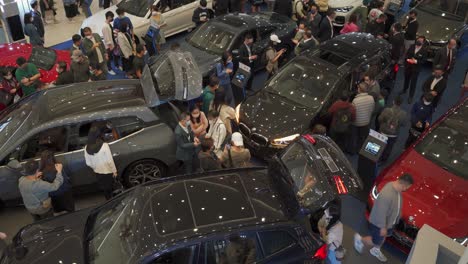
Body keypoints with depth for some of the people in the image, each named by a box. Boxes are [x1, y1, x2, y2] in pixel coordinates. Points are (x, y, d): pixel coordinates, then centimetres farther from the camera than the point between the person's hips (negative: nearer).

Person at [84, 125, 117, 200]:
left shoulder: (87, 148, -11)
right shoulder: (104, 146, -26)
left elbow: (88, 163, -1)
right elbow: (110, 161, -21)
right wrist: (114, 171, -7)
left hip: (97, 173, 4)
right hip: (107, 172, -4)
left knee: (103, 188, 24)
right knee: (108, 189, 16)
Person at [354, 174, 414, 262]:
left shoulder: (396, 187, -14)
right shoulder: (387, 195, -42)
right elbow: (381, 213, -31)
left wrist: (398, 217, 18)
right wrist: (383, 227, -20)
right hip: (378, 223, -8)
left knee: (383, 237, 31)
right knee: (376, 242, 15)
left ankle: (375, 250, 57)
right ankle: (359, 239, 41)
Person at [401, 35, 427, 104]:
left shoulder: (424, 51, -15)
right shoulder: (412, 46, -4)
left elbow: (423, 61, -14)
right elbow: (407, 54, 3)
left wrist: (416, 61, -26)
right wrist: (407, 59, -15)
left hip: (416, 68, -4)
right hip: (408, 66, 4)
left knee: (413, 83, 4)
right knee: (406, 79, 24)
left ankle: (410, 96, 18)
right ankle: (404, 90, 51)